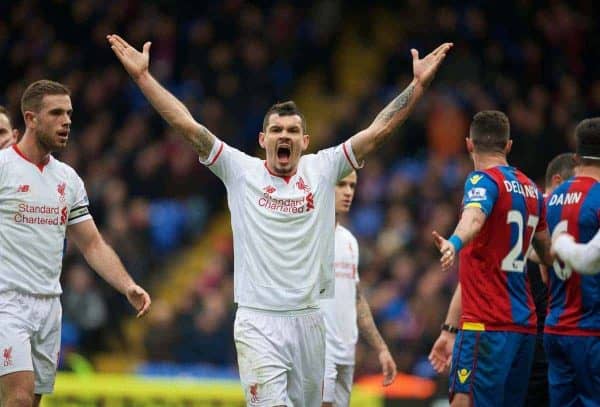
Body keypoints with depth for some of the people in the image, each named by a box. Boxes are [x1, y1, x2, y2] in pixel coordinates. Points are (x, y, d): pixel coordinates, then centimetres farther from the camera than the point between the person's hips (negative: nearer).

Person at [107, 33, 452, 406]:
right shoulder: (241, 171, 2)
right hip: (257, 322, -3)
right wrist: (143, 76, -7)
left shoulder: (322, 170, 7)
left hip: (309, 320, 3)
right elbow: (188, 125, -3)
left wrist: (419, 84, -2)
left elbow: (379, 130, 4)